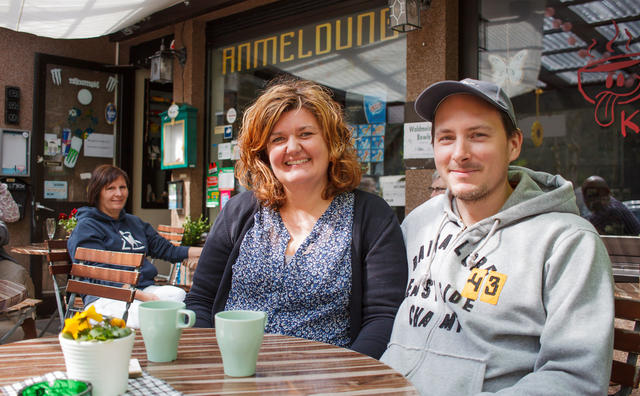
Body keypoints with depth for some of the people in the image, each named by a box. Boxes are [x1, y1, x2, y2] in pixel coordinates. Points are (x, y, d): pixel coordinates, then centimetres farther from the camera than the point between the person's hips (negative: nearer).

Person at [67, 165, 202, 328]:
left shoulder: (135, 223, 26)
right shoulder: (86, 228, 2)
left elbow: (167, 249, 25)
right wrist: (143, 297, -19)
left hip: (146, 288, 7)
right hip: (107, 298, -6)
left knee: (181, 295, -27)